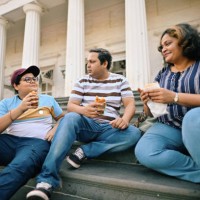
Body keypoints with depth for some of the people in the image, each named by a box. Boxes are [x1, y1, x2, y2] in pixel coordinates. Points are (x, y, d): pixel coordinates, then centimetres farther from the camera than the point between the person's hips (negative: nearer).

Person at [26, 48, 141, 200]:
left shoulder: (120, 80, 9)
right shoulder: (82, 82, 9)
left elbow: (130, 104, -1)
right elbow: (70, 106, -1)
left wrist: (125, 118, -25)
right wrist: (84, 110, -26)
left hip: (108, 128, 1)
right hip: (86, 125, 0)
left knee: (135, 133, -26)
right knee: (70, 118, -32)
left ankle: (84, 152, -22)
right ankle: (47, 180, -34)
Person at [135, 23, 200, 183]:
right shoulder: (162, 74, 14)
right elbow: (151, 113, 13)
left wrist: (175, 97, -23)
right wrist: (147, 103, -8)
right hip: (169, 129, 3)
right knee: (143, 152, -25)